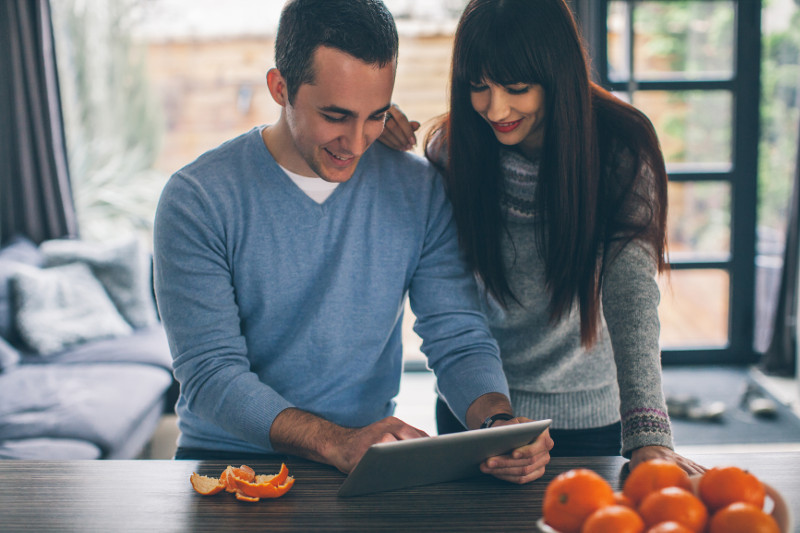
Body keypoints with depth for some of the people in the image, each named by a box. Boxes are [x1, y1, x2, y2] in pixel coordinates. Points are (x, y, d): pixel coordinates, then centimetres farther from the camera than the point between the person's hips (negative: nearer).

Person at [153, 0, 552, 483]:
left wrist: (499, 422, -23)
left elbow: (460, 342, -1)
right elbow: (210, 376, -15)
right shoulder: (198, 199, -9)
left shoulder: (422, 193, 1)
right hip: (230, 457, -1)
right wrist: (338, 443, -30)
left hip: (374, 462, 1)